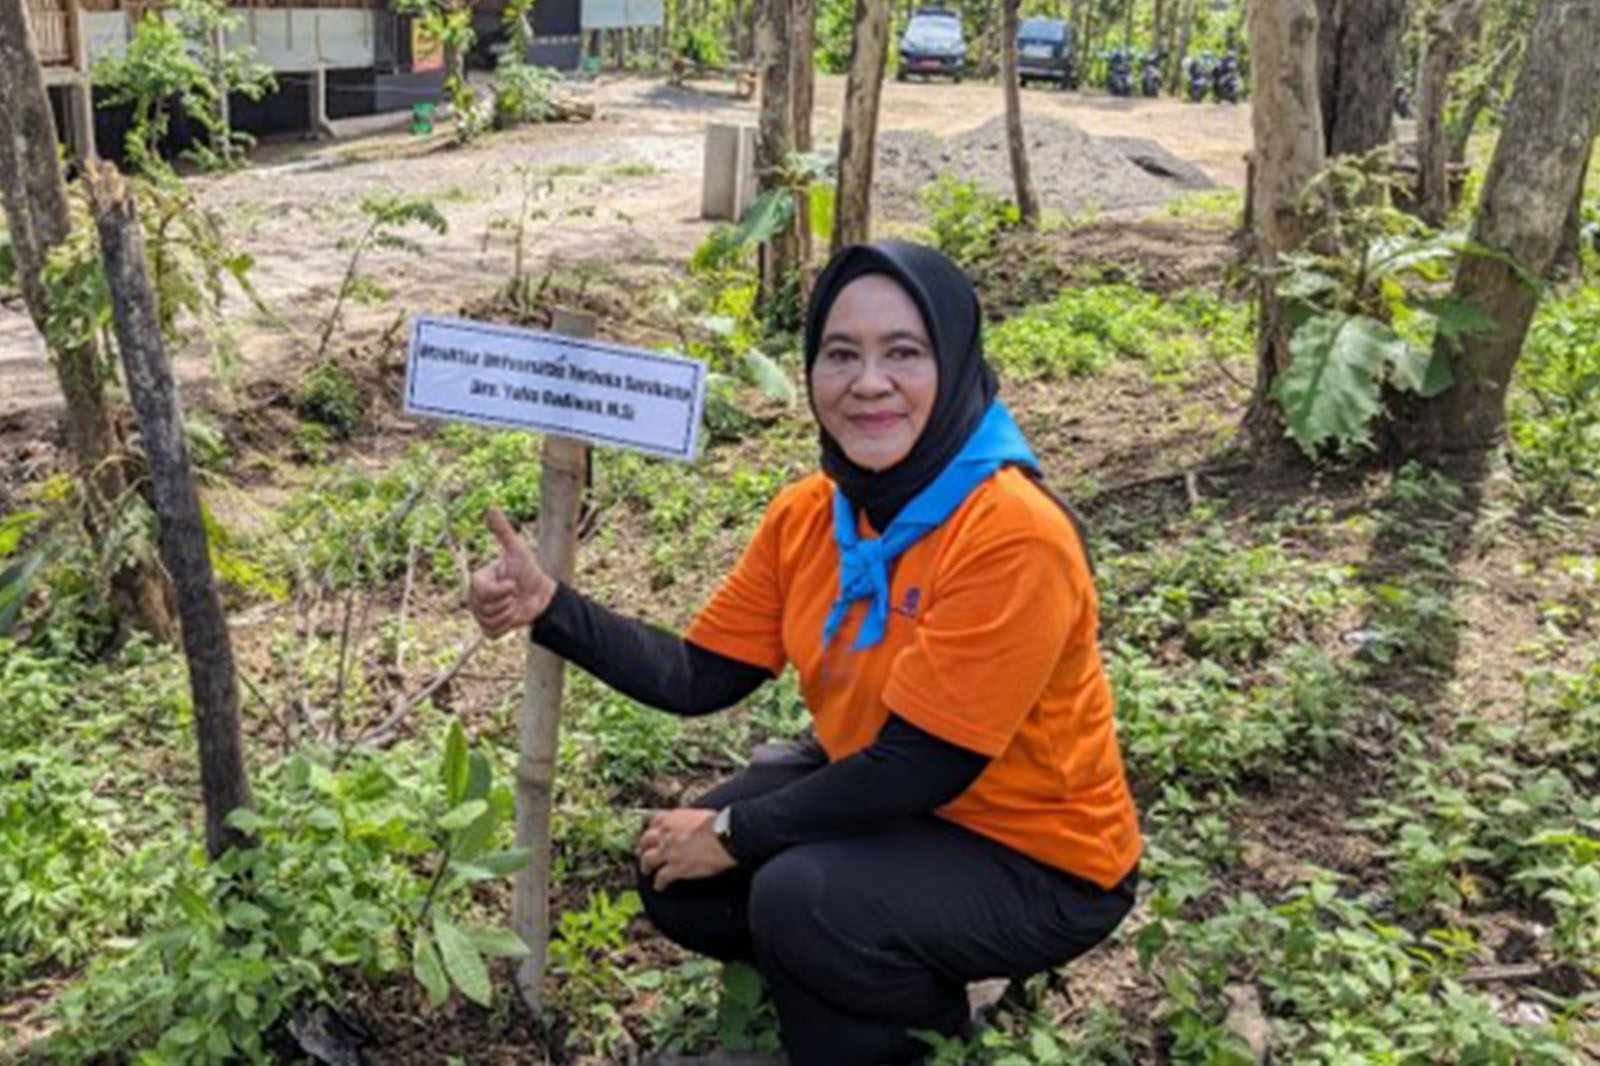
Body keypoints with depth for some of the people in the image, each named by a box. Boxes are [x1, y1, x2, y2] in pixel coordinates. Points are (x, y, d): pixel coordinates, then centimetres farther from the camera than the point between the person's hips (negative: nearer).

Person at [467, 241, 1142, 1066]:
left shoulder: (1014, 537, -30)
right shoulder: (810, 513, -7)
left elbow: (919, 768, -27)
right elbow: (697, 679, -1)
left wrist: (735, 832, -17)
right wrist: (550, 607, -14)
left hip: (1034, 858, -7)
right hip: (880, 790, 7)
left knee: (803, 899, -28)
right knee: (677, 875, -1)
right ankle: (896, 991, 20)